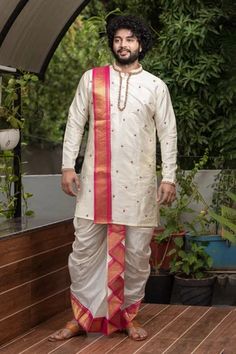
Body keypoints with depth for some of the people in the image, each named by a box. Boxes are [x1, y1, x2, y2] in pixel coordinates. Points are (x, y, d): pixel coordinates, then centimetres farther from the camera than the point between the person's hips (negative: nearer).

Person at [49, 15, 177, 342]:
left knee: (137, 252, 4)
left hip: (139, 181, 0)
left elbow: (168, 133, 5)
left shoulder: (155, 86, 6)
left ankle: (128, 316, 19)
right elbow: (75, 122, 6)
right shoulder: (91, 79, 7)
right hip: (96, 179, 0)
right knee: (84, 248, 1)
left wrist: (169, 177, -2)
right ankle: (81, 317, 14)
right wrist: (68, 165, -2)